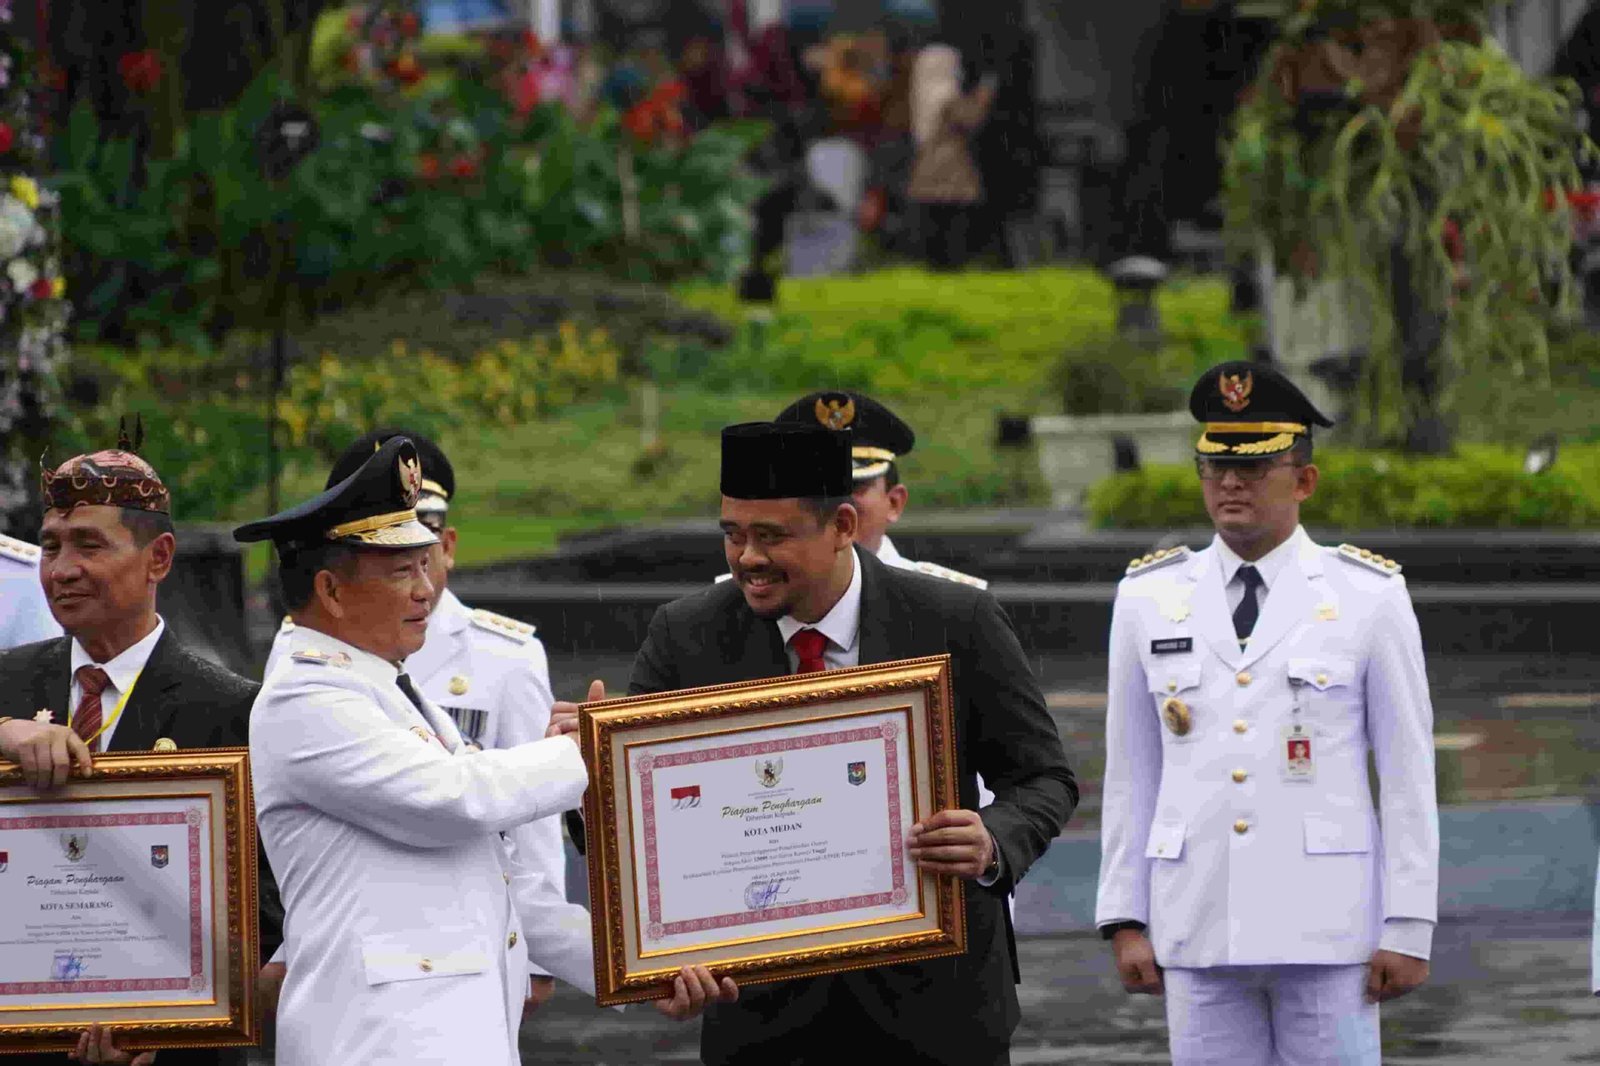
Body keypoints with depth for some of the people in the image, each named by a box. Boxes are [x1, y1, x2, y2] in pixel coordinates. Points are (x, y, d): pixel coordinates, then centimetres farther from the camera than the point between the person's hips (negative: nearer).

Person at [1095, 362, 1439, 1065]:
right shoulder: (1150, 598, 8)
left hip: (1327, 928, -2)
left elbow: (1409, 775, 0)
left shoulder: (1370, 598, 1)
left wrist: (1409, 928, -5)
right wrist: (1124, 919, 5)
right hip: (1198, 928, 2)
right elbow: (1131, 773, 10)